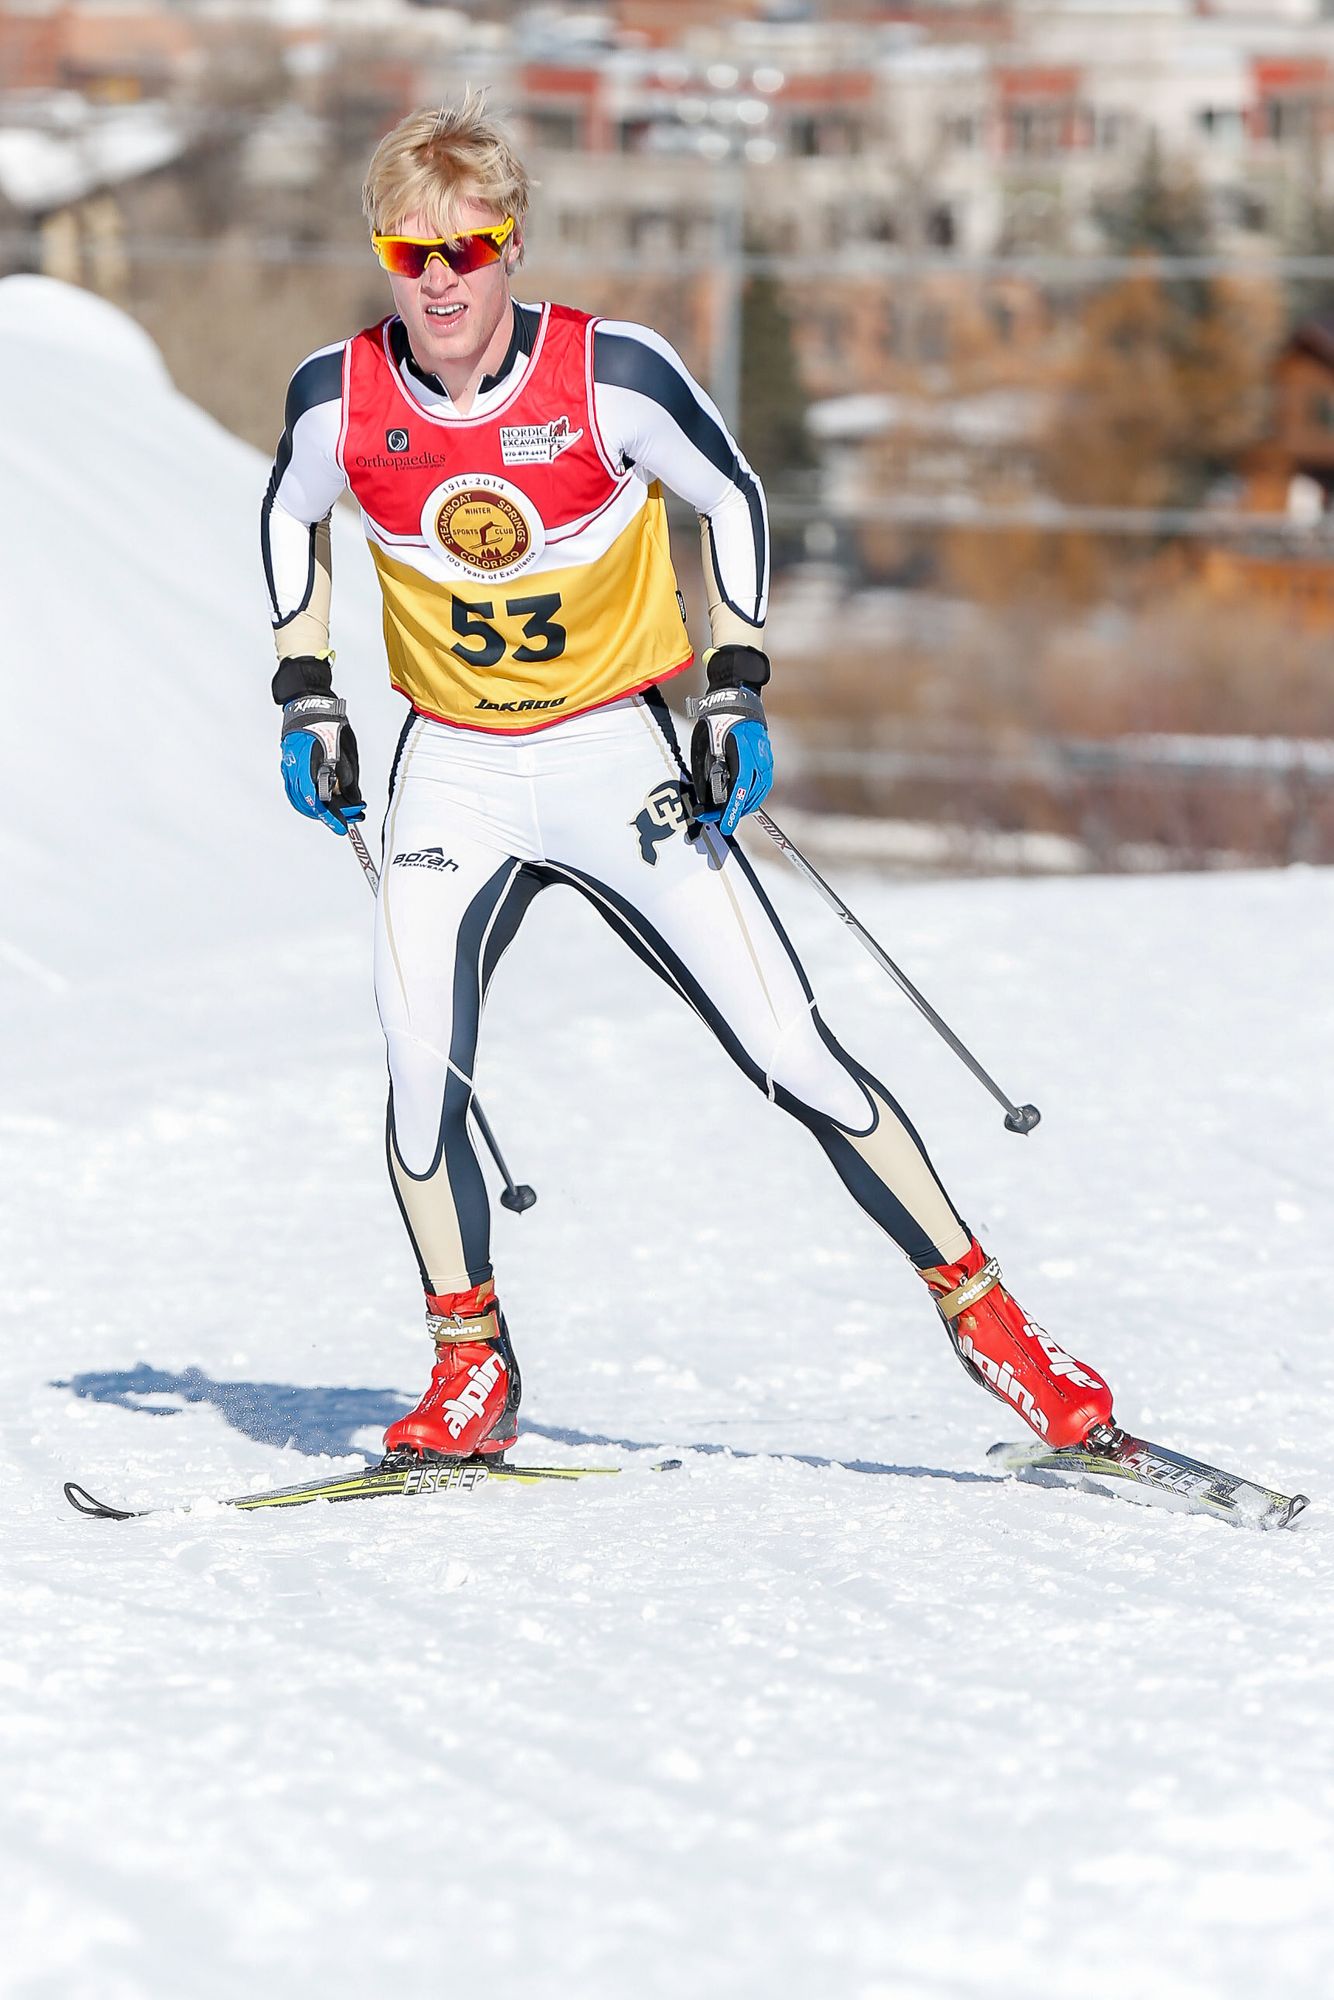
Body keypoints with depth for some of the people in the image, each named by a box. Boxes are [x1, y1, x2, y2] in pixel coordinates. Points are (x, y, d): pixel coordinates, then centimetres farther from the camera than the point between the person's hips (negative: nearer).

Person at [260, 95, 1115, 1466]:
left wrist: (736, 692, -5)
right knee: (420, 1054, -20)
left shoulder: (611, 375, -15)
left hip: (619, 757, -1)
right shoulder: (340, 400, -8)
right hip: (452, 770, 2)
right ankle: (470, 1373, -3)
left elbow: (731, 499, 1)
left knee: (790, 1054, -7)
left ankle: (983, 1315, 4)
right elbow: (290, 522, 14)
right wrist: (307, 698, 7)